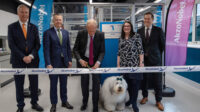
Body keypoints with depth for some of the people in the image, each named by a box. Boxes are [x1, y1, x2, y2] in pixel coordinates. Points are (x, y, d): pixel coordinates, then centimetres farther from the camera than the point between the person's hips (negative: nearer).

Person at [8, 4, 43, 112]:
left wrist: (31, 56, -10)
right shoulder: (12, 27, 2)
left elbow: (37, 44, 4)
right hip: (18, 60, -1)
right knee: (19, 84, 7)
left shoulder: (34, 27, 8)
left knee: (34, 83, 9)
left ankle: (34, 103, 25)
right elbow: (12, 45, -5)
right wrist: (23, 57, -14)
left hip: (32, 59, 2)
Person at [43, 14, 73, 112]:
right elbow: (46, 49, -11)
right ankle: (53, 104, 25)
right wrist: (48, 64, -17)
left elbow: (68, 47, 10)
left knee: (64, 84, 14)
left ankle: (64, 101, 30)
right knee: (53, 85, 9)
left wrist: (69, 60, 5)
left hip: (64, 62, 4)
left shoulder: (66, 32, 9)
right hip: (53, 62, -4)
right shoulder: (48, 33, -5)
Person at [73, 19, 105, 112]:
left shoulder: (101, 35, -11)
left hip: (95, 61, 0)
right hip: (83, 60, 1)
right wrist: (80, 60, -22)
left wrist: (98, 62, -26)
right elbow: (75, 49, -6)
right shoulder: (81, 34, -10)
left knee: (96, 82, -3)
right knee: (84, 82, 9)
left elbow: (102, 51, -10)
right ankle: (85, 102, 32)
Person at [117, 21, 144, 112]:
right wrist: (118, 64, 8)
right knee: (128, 83, 11)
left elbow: (140, 50, -6)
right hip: (124, 65, 4)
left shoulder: (136, 36, -2)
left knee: (135, 83, 1)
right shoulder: (121, 39, 11)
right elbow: (119, 53, 11)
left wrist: (141, 62, -11)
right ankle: (131, 99, 31)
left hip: (135, 64, -4)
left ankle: (134, 103, 15)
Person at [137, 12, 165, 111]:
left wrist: (156, 53, 10)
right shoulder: (139, 31, 6)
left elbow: (162, 44, 5)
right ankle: (145, 96, 31)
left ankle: (158, 101, 20)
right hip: (143, 59, 2)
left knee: (157, 81, 4)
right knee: (144, 80, 10)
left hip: (155, 59, -2)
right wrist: (142, 54, 5)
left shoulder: (158, 30, 0)